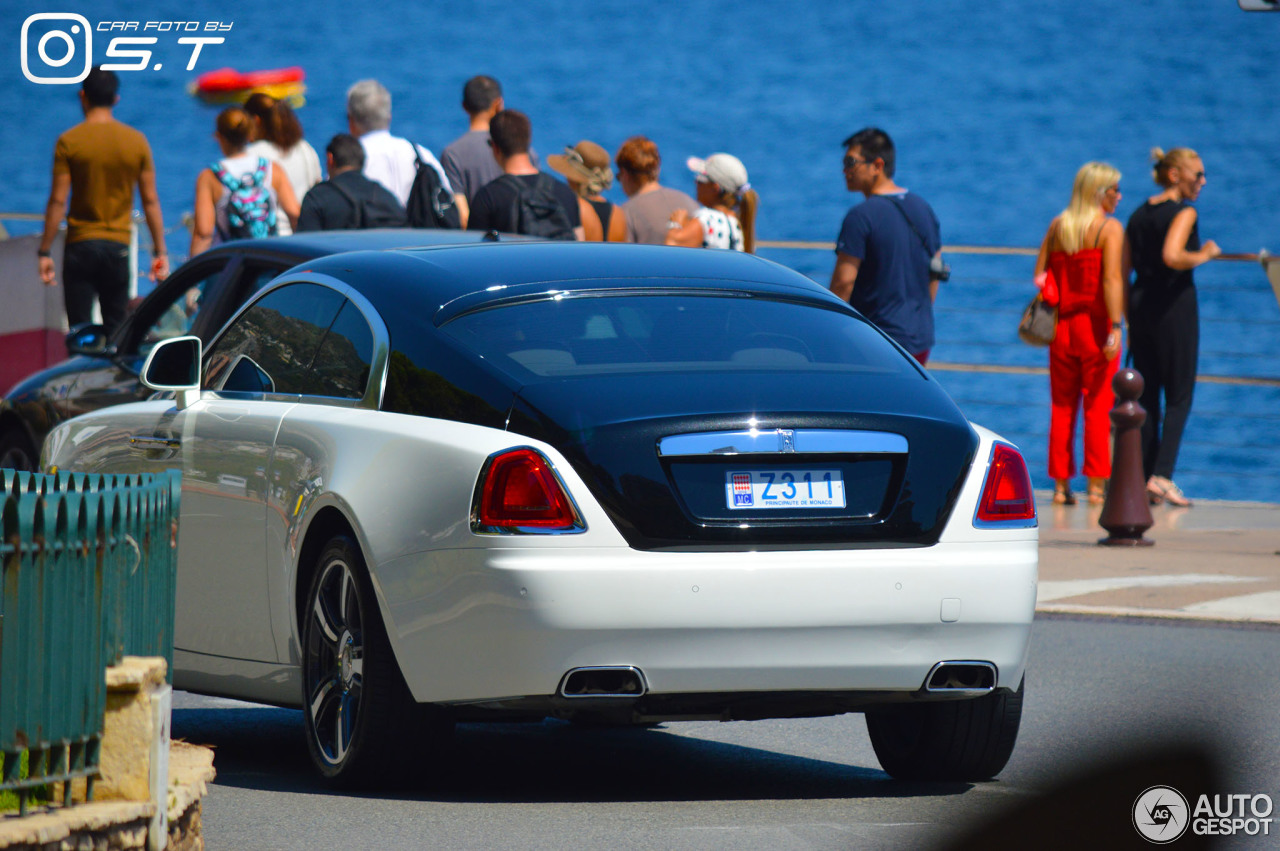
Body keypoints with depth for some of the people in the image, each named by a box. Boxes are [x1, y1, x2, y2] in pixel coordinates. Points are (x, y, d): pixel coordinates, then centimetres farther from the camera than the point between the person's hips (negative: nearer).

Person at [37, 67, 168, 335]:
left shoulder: (69, 142, -6)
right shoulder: (137, 141, 1)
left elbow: (58, 201, -8)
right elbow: (150, 200, 2)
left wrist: (44, 252, -3)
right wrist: (160, 251, 9)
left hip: (80, 245, -2)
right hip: (118, 246, 2)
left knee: (80, 329, 0)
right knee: (116, 328, 9)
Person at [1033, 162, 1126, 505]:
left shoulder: (1057, 226, 9)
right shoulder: (1110, 228, -7)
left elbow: (1040, 277, 8)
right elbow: (1111, 280, -17)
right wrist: (1115, 328, -21)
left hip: (1061, 323, 5)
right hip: (1096, 323, -5)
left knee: (1061, 406, 10)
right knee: (1099, 407, 1)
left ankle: (1061, 484, 9)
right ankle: (1097, 484, 0)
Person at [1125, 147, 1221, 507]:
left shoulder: (1138, 215, 13)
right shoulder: (1184, 212, -9)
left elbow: (1123, 271, 12)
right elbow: (1172, 256, -26)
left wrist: (1129, 323, 16)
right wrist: (1204, 255, -8)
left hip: (1140, 304, 7)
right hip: (1174, 305, -7)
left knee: (1146, 397, 10)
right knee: (1179, 397, -1)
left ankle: (1144, 478, 9)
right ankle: (1161, 476, -12)